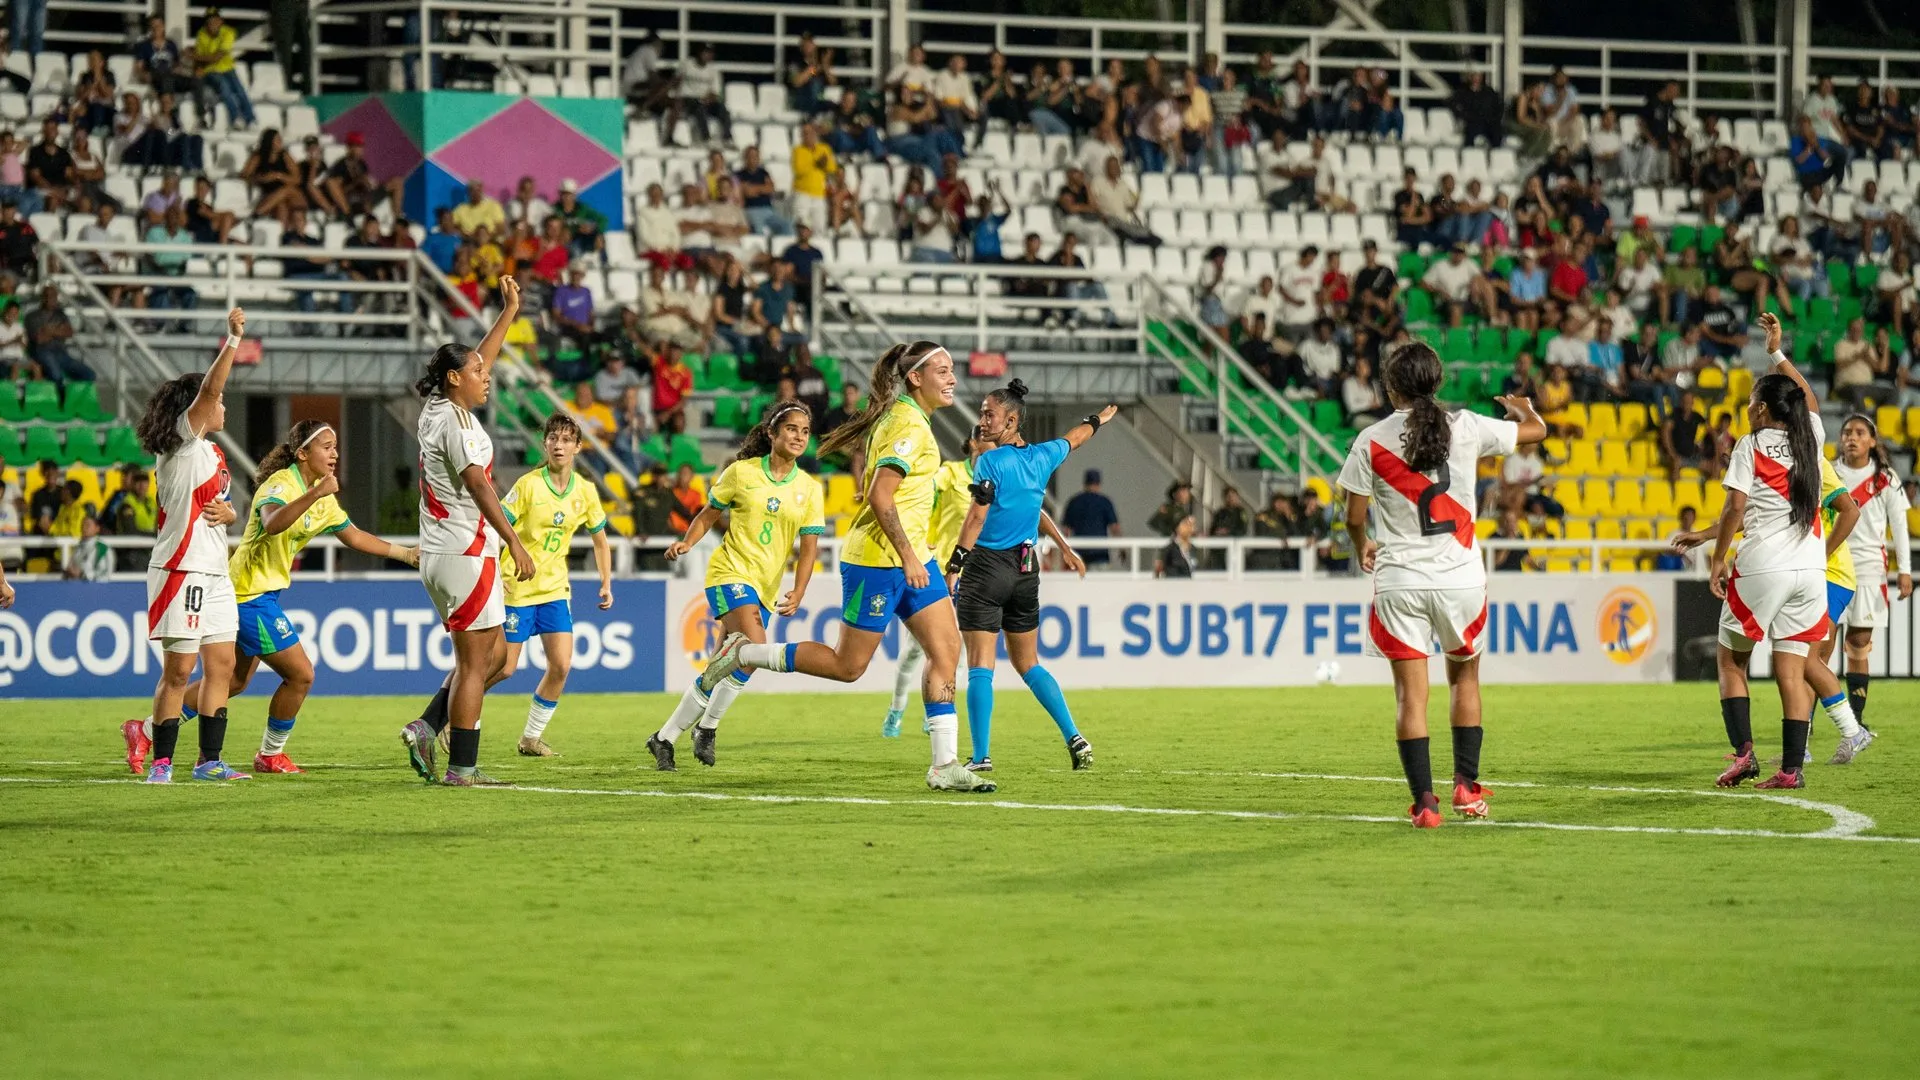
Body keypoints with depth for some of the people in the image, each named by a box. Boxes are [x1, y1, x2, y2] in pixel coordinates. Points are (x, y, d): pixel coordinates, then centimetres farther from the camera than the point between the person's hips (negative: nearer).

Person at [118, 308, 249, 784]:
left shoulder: (213, 453, 19)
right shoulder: (183, 440, -7)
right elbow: (209, 389, -22)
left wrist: (228, 512, 5)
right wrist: (232, 339, -29)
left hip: (214, 571, 9)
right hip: (181, 569, -9)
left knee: (221, 665, 7)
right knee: (179, 670, -7)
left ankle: (209, 760, 12)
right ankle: (161, 761, -1)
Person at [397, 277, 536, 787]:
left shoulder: (436, 411, 13)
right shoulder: (456, 422, -14)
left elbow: (478, 361, 29)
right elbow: (477, 483, -25)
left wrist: (509, 312, 34)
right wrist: (514, 540, -30)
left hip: (439, 554, 10)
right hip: (465, 552, -10)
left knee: (494, 654, 16)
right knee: (474, 661, -6)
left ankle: (427, 727, 8)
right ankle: (462, 766, -5)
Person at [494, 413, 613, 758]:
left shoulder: (584, 492, 1)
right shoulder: (528, 484, -14)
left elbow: (600, 540, 14)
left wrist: (606, 584, 6)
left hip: (555, 588, 5)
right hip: (518, 587, -4)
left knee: (561, 664, -7)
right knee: (504, 668, -4)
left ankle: (532, 738, 8)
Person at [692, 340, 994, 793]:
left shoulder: (907, 419, 14)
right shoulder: (909, 424, -16)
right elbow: (880, 497, -23)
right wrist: (907, 557, -23)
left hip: (911, 558, 10)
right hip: (877, 561, -10)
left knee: (946, 650, 0)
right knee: (847, 665, -2)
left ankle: (944, 765, -1)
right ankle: (743, 654, 13)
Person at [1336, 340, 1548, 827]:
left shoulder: (1371, 442, -6)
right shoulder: (1464, 428, -2)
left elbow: (1354, 517, 1)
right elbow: (1536, 430, 14)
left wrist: (1364, 548, 24)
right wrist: (1522, 408, 38)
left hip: (1399, 582, -2)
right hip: (1460, 577, 2)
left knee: (1411, 694, 0)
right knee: (1465, 677, 22)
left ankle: (1424, 801, -7)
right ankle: (1466, 785, 21)